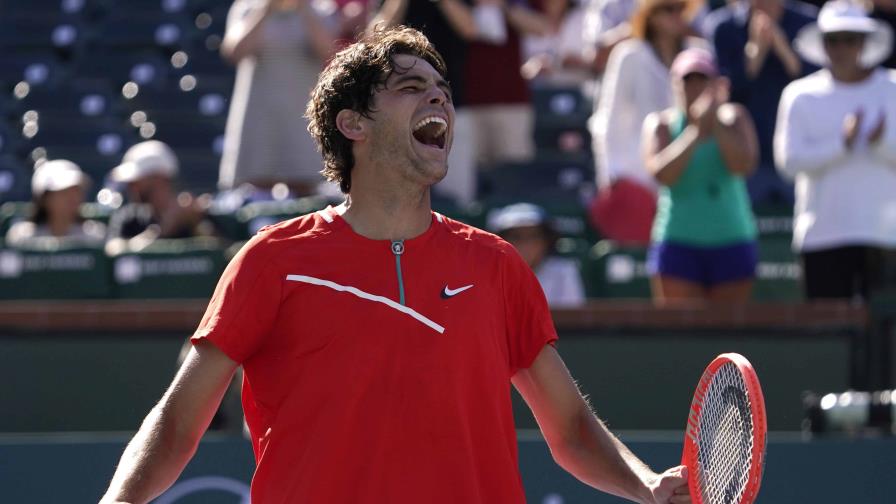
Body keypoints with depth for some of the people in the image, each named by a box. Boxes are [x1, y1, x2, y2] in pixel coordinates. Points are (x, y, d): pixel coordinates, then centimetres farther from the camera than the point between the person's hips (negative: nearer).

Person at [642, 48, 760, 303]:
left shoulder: (733, 118, 5)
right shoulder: (661, 123, 2)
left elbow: (745, 165, -12)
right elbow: (662, 173, -16)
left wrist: (716, 124, -18)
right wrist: (696, 132, -19)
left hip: (731, 245, 2)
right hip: (678, 244, -2)